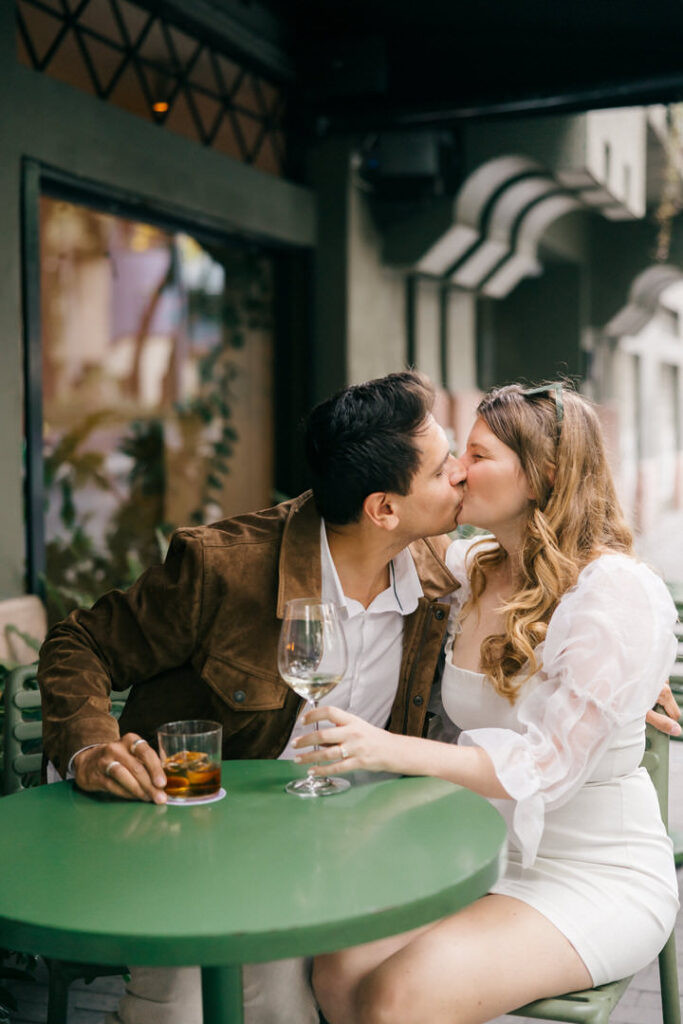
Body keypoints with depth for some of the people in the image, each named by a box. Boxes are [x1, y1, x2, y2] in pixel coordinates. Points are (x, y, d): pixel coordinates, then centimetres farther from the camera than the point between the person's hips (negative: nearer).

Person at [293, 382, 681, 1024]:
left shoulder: (617, 593, -17)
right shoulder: (472, 569, 4)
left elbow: (549, 766, -24)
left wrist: (389, 750, -34)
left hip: (600, 879, -6)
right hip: (489, 859, 6)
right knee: (336, 971, -18)